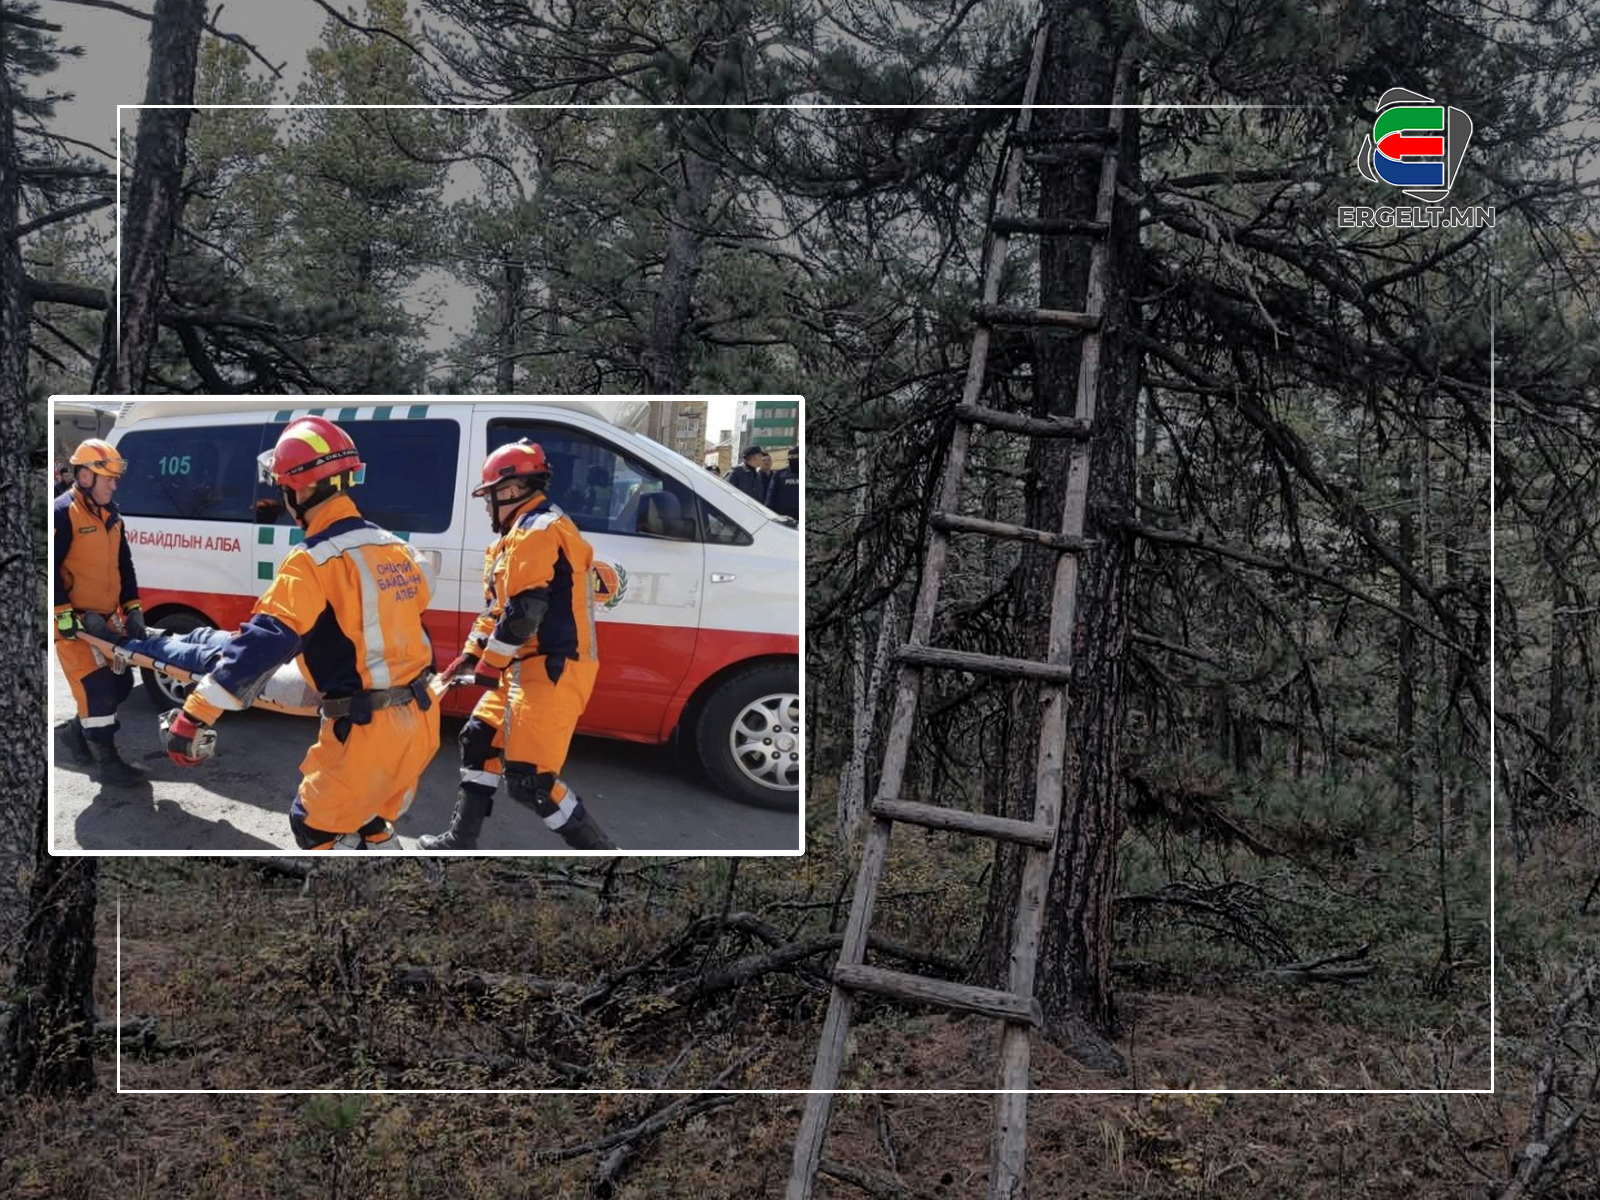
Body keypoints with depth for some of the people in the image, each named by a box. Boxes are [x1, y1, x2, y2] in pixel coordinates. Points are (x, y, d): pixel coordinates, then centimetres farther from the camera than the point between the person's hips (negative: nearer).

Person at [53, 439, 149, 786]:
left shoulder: (111, 515, 10)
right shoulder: (62, 513, -16)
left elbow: (124, 565, 16)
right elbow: (51, 572, -20)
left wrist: (132, 609, 7)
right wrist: (75, 619, -21)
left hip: (106, 619, 8)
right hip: (73, 623, -8)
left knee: (120, 684, 14)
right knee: (96, 689, -7)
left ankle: (75, 734, 34)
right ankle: (107, 763, 2)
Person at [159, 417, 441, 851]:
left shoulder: (314, 560, -15)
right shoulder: (393, 547, 7)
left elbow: (265, 642, -23)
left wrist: (194, 715, -22)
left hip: (367, 731, -7)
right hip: (418, 721, 7)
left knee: (316, 827, 14)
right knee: (368, 822, 26)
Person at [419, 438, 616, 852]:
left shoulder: (537, 531, -13)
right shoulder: (526, 534, 22)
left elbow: (525, 609, -20)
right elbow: (498, 605, 26)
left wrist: (489, 664, -12)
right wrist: (470, 654, 23)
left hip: (551, 671, -11)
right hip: (530, 669, 11)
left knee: (529, 779, -13)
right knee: (480, 740, 19)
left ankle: (600, 850, -4)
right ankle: (460, 840, 29)